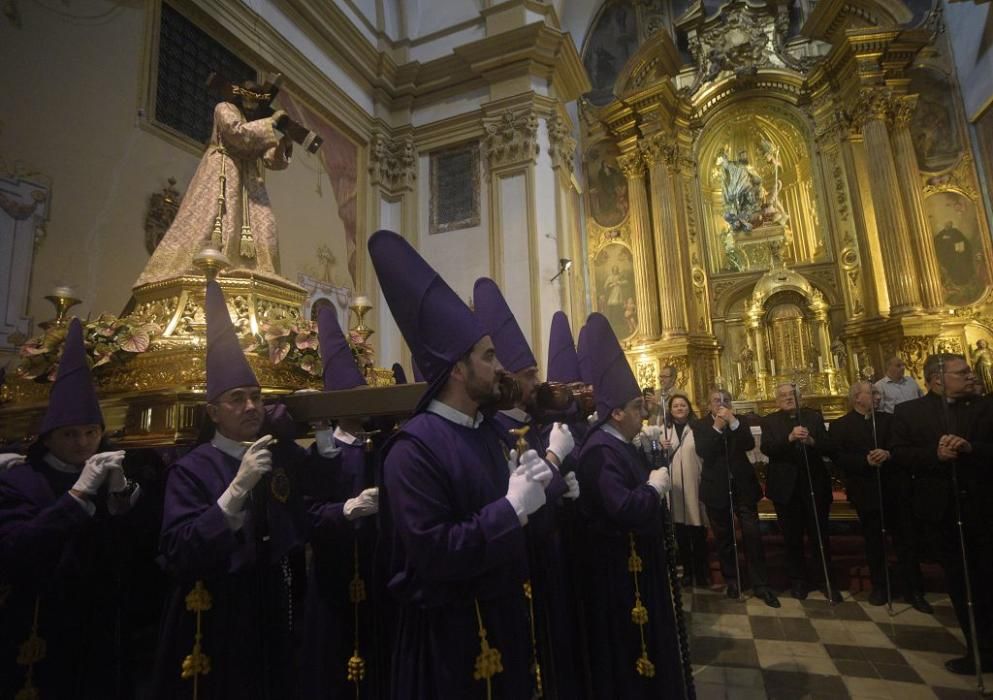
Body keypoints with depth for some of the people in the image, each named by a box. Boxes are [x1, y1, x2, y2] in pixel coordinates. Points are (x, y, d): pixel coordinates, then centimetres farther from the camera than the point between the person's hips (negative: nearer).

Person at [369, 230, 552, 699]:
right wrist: (512, 507, -25)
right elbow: (433, 554, -28)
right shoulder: (415, 447, -23)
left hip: (504, 614, 8)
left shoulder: (488, 433, 3)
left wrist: (527, 486, -10)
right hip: (449, 632, -8)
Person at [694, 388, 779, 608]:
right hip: (716, 489, 0)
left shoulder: (739, 422, 6)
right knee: (723, 538, 10)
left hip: (742, 485, 1)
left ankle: (761, 584, 6)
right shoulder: (701, 425, 0)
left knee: (752, 534, -5)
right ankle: (731, 580, 25)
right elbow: (703, 452, -15)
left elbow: (750, 445, -11)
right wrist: (717, 427, -20)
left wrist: (733, 422, -20)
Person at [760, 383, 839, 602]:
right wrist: (789, 438, -28)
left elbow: (828, 447, -4)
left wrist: (811, 441, -24)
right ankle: (798, 580, 24)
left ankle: (827, 581, 24)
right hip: (786, 487, 0)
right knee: (792, 538, 10)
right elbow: (766, 448, -14)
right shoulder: (770, 421, 1)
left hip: (814, 484, 1)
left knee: (820, 536, 8)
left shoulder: (814, 416, 5)